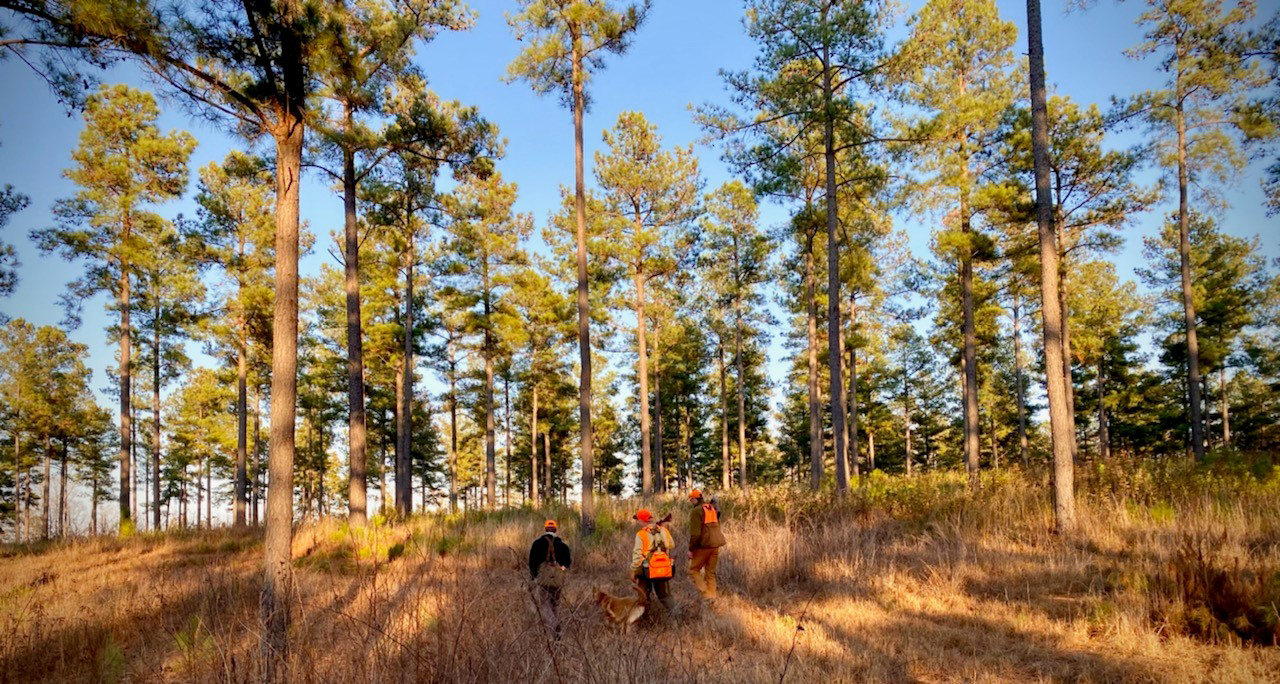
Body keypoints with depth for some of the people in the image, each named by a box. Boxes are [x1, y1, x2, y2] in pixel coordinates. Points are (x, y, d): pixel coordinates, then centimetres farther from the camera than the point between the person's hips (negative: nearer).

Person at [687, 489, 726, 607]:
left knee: (694, 570, 6)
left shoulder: (696, 511, -13)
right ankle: (712, 598, 12)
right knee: (710, 572, 15)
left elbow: (695, 533, -19)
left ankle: (706, 595, -6)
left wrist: (691, 549, -12)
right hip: (715, 545, 7)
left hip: (703, 546, -7)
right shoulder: (712, 508, 13)